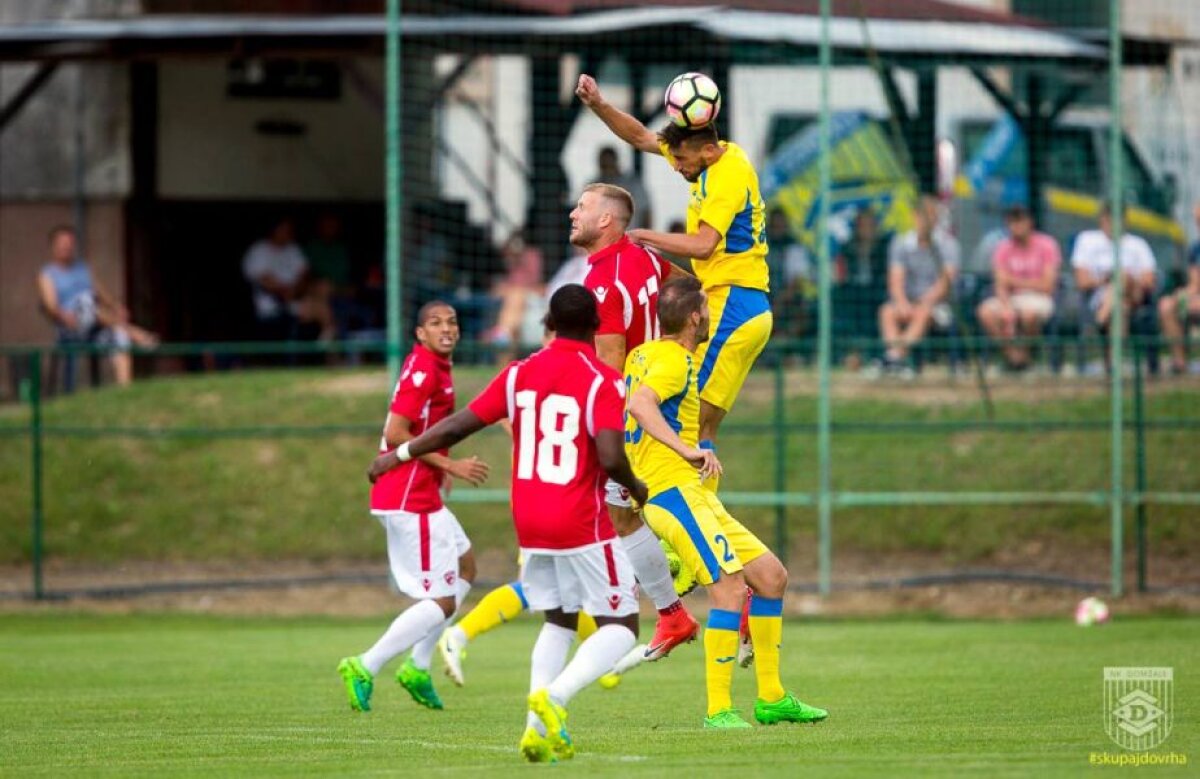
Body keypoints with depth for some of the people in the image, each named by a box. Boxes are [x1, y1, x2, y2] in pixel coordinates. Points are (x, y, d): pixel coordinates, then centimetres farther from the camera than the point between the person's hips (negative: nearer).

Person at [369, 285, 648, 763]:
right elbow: (610, 457, -22)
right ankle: (554, 697, -21)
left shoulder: (520, 375, 4)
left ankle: (539, 725, 4)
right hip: (583, 527, -6)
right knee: (620, 628, 3)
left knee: (559, 621, 21)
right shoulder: (603, 382, -11)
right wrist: (636, 489, -1)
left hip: (529, 524, 6)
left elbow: (457, 426, 6)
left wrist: (399, 454, 18)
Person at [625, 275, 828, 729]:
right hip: (674, 490, -10)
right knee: (730, 588, -21)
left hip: (695, 496, 10)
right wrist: (686, 449, -35)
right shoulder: (674, 360, -10)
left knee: (771, 575, 11)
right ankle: (718, 710, -23)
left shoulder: (642, 355, 18)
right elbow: (640, 404, -28)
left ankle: (772, 699, 14)